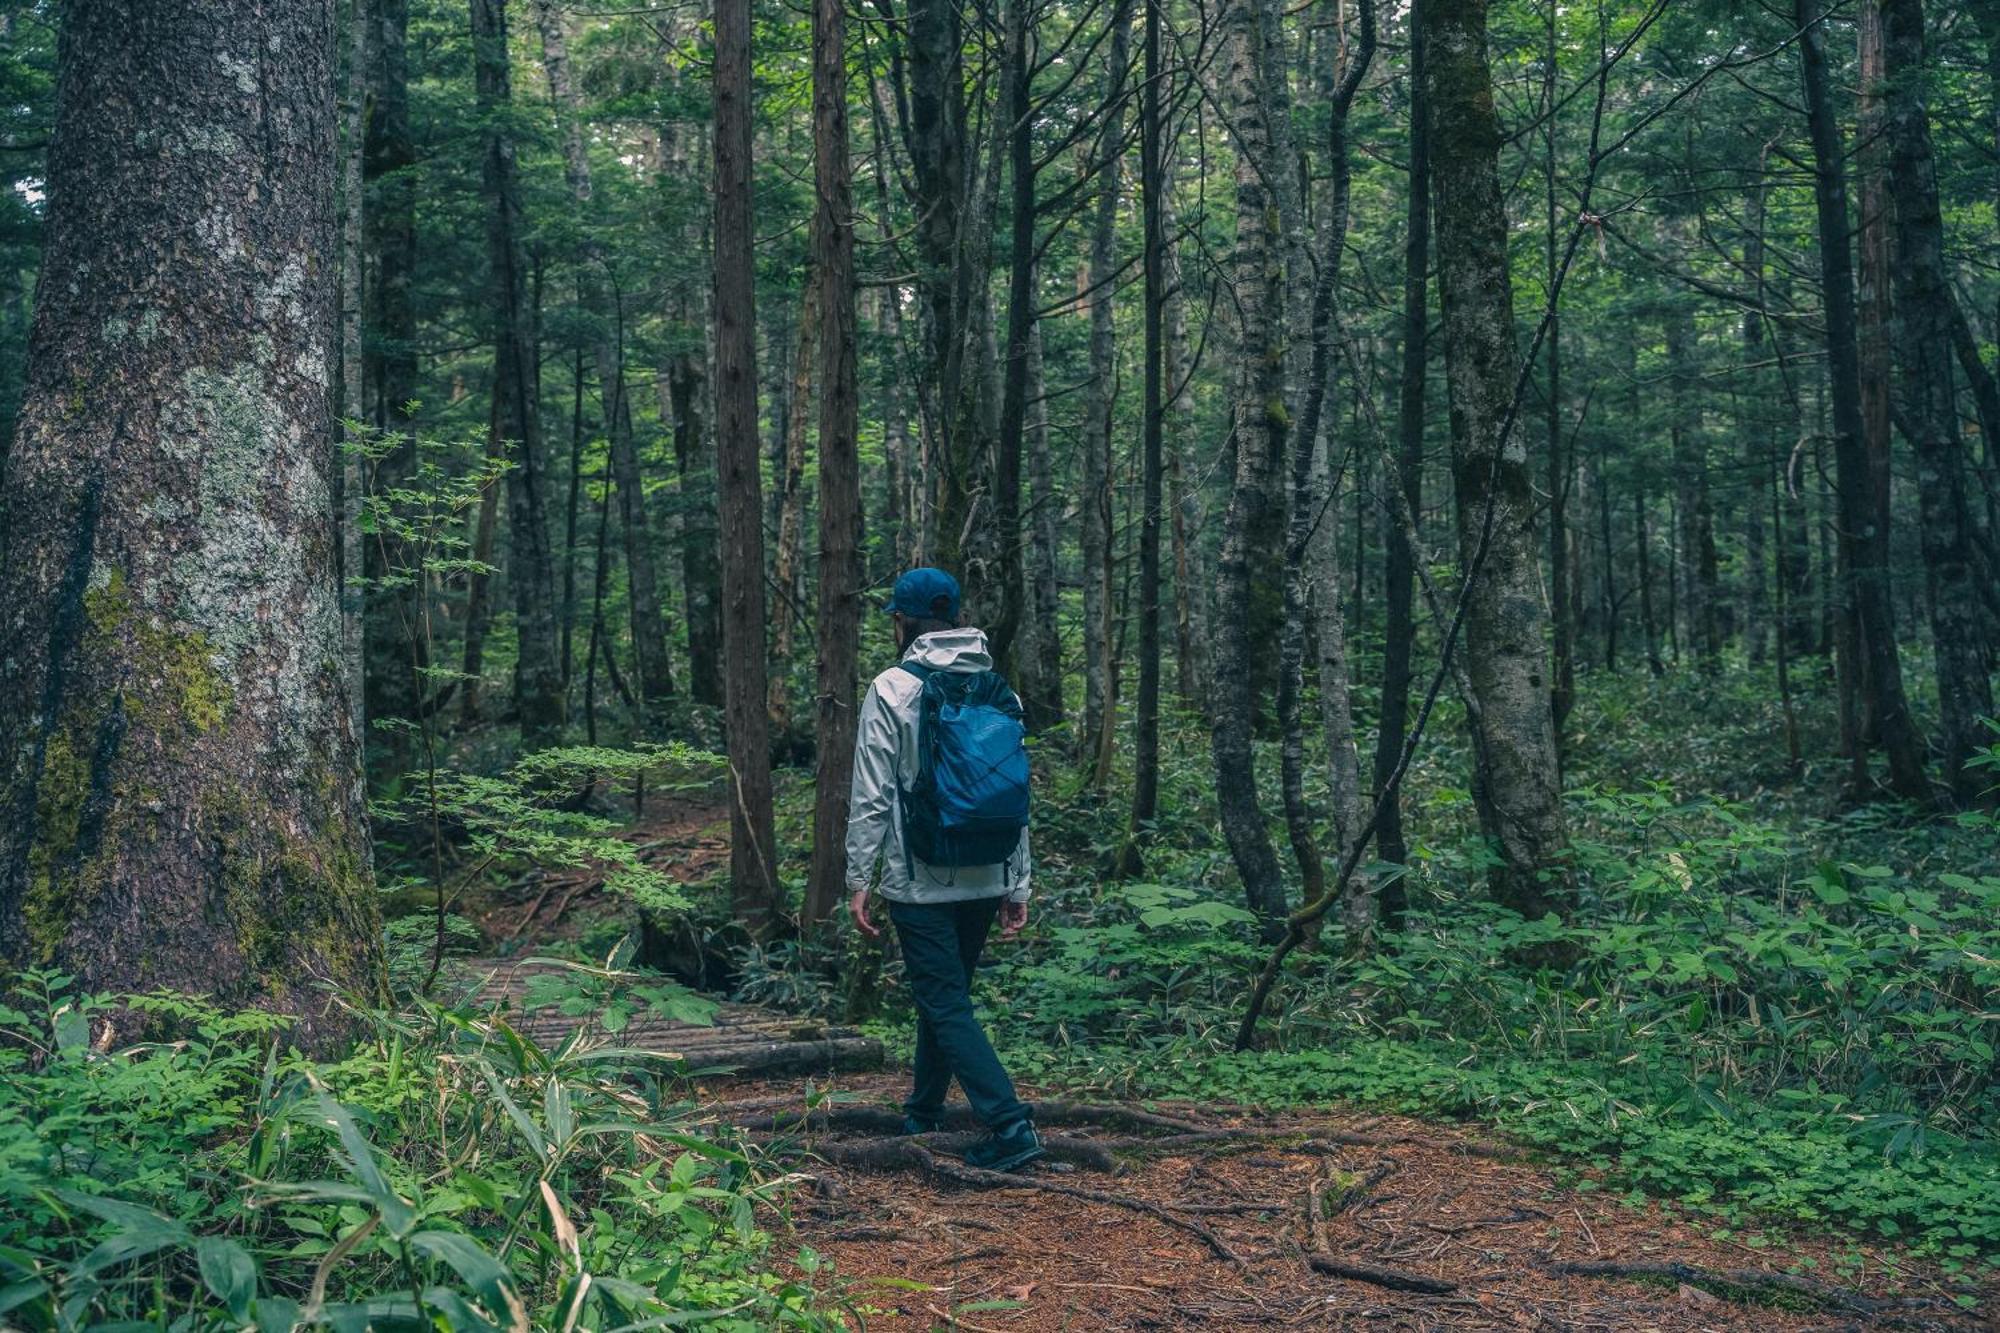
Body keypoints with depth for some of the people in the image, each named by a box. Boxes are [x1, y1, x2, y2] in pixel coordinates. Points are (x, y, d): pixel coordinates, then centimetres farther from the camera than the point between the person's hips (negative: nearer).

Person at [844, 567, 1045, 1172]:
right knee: (945, 993, 20)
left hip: (920, 881, -6)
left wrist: (858, 879, -3)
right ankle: (923, 1112, 32)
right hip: (986, 882, 6)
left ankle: (1009, 1124, -11)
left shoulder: (892, 690, -10)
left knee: (946, 1004, -1)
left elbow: (872, 797, -11)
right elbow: (1018, 795, 9)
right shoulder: (1000, 692, 7)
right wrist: (1017, 885, 13)